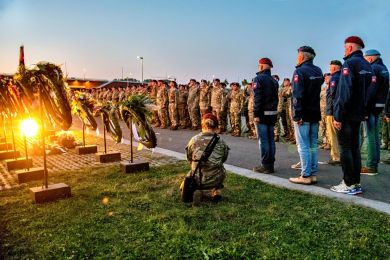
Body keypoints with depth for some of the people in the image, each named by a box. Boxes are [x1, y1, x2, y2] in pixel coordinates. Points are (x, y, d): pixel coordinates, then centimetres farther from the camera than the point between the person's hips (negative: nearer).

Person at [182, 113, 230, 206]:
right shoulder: (220, 142, -5)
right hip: (215, 179, 1)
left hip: (197, 179, 0)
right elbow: (224, 159, 8)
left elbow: (189, 159, 5)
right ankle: (215, 191, 8)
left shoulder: (194, 140, -6)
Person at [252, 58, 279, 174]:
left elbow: (258, 98, -16)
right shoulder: (274, 80, 15)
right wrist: (274, 111, 16)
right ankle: (270, 164, 16)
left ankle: (266, 165, -1)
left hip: (263, 113, -7)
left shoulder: (259, 78, -9)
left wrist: (256, 114, -16)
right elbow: (276, 97, 15)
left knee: (263, 140, -3)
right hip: (273, 113, 8)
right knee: (270, 139, 11)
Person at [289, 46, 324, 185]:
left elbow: (297, 95, -19)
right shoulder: (318, 71, 12)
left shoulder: (299, 71, -12)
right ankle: (313, 173, 16)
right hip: (315, 113, 8)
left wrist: (297, 114, -19)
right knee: (313, 145, 11)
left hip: (303, 114, -7)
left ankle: (306, 176, -2)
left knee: (303, 145, -4)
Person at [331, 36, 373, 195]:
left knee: (345, 148, -2)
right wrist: (363, 111, 17)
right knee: (354, 147, 13)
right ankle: (356, 183, 19)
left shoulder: (350, 63, -13)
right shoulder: (367, 65, 14)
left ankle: (349, 185, 2)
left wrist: (338, 116, -19)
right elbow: (368, 91, 15)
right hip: (359, 114, 8)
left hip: (347, 114, -8)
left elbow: (344, 92, -20)